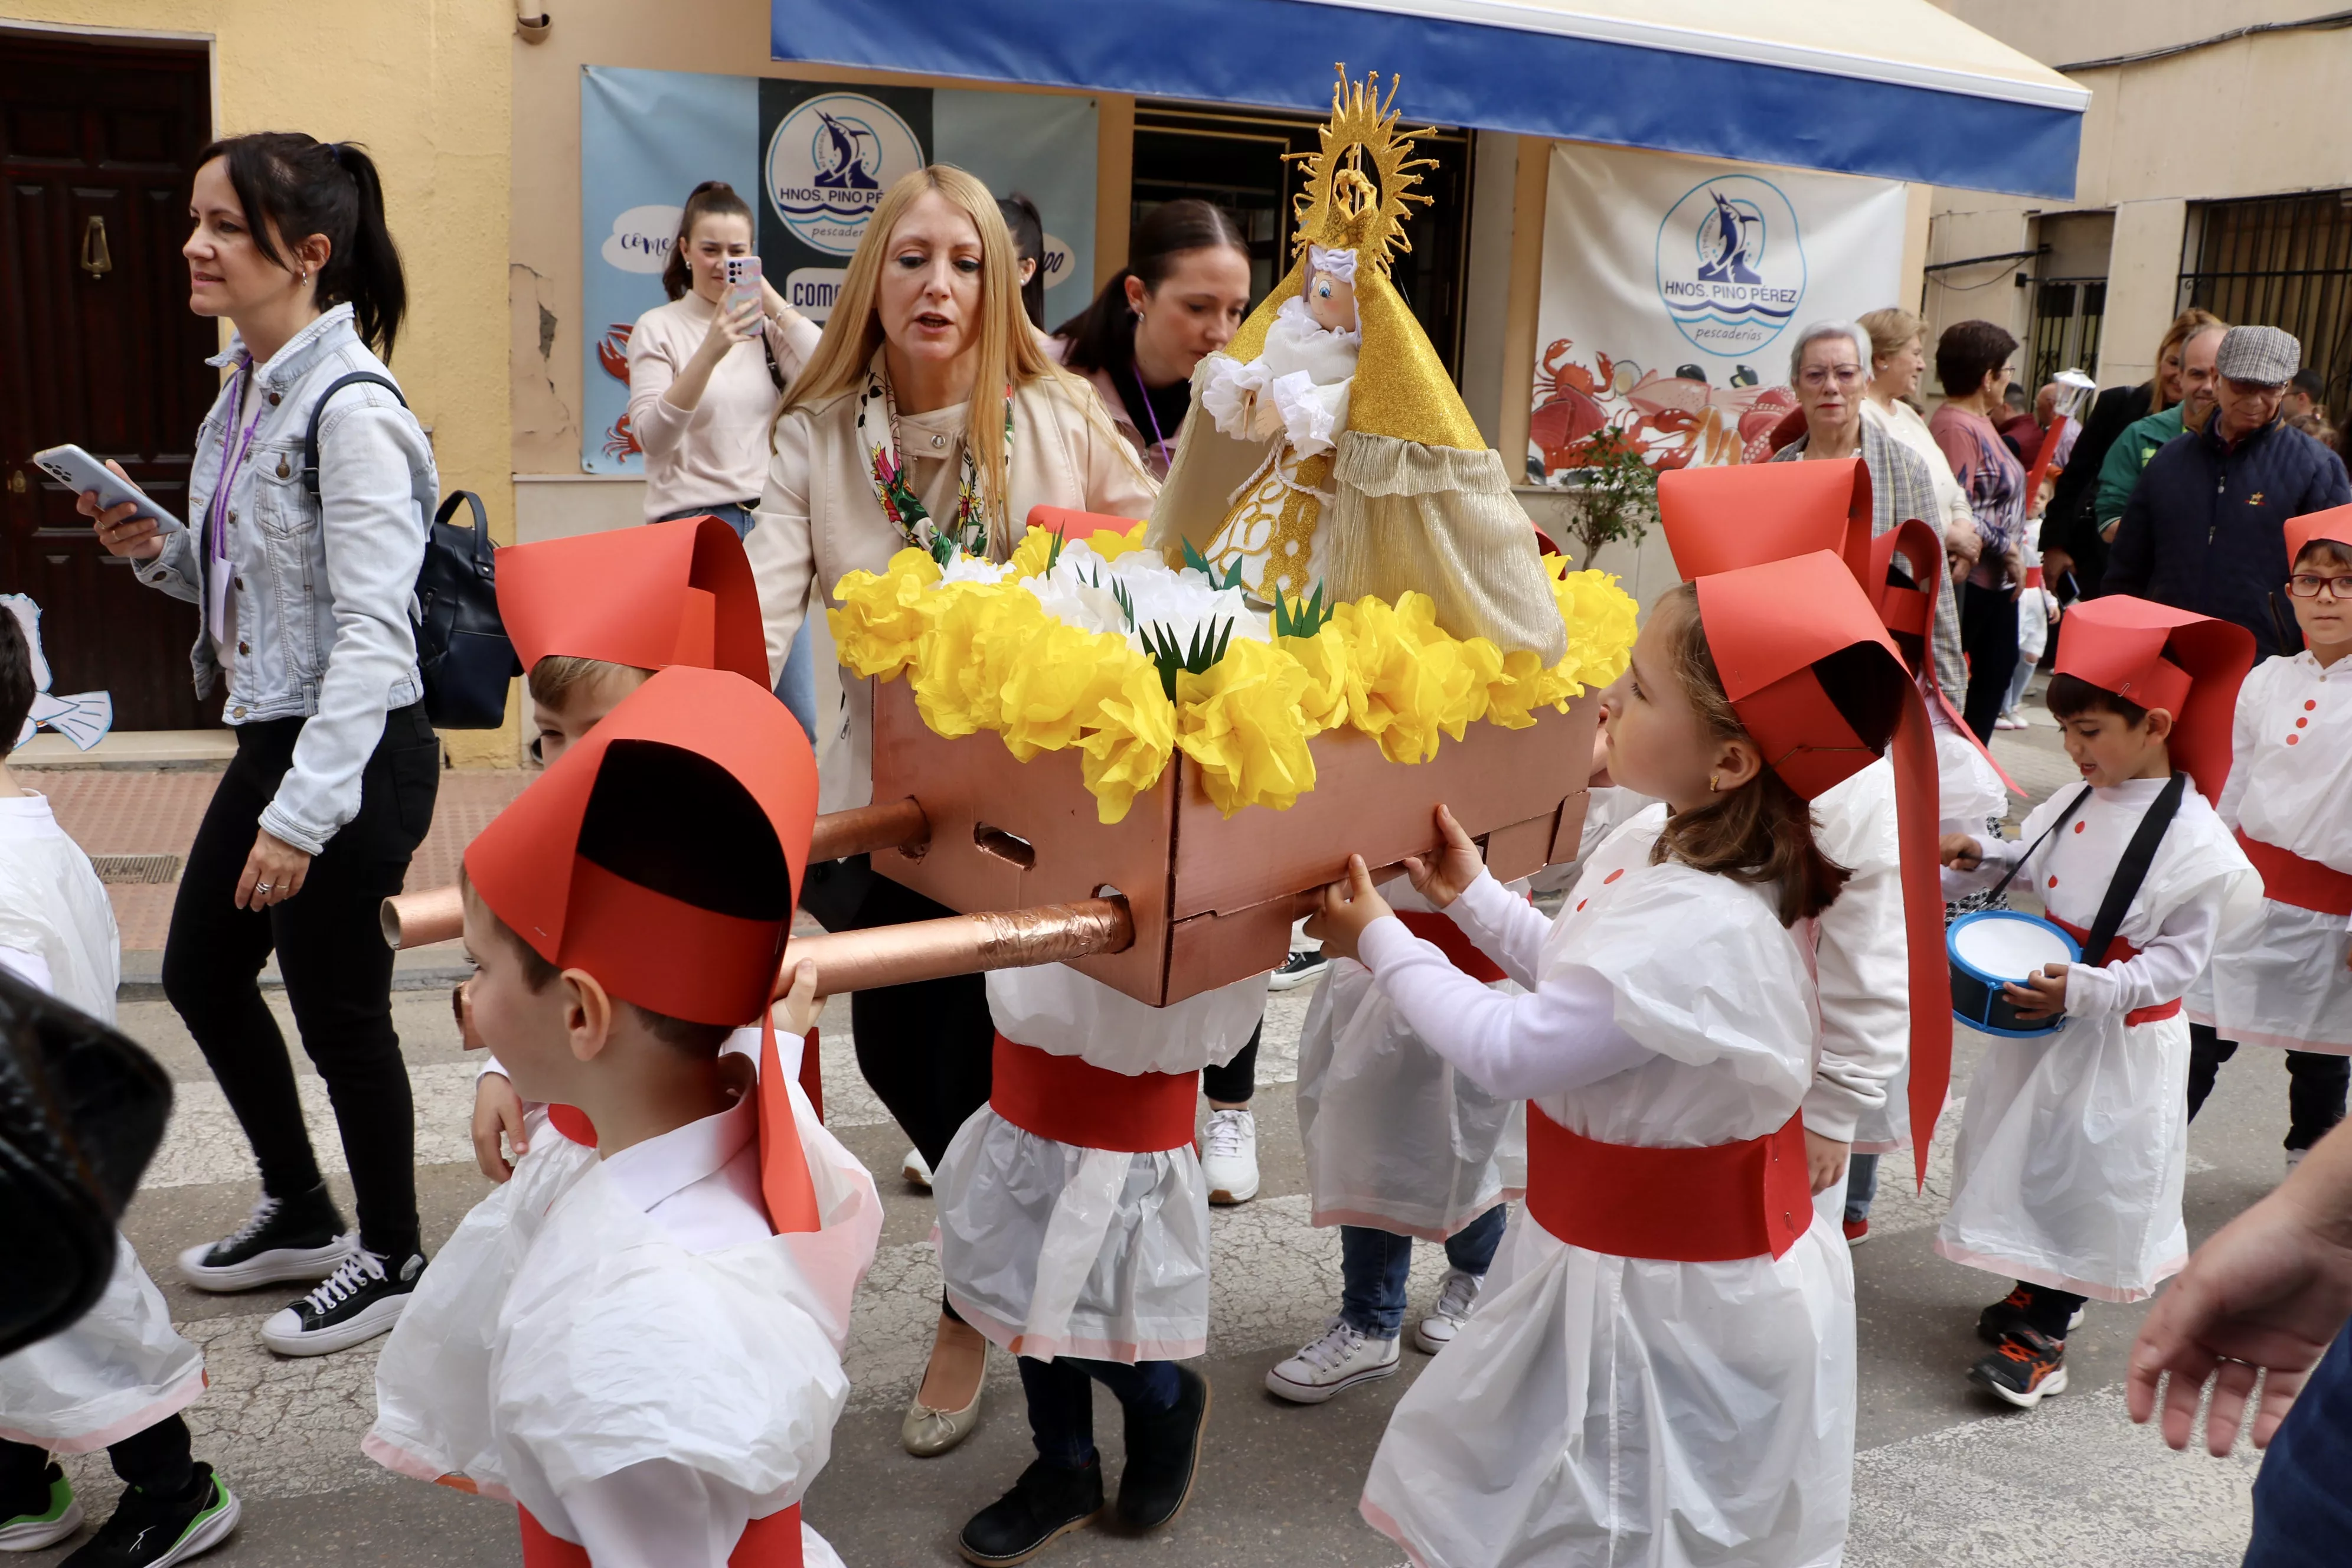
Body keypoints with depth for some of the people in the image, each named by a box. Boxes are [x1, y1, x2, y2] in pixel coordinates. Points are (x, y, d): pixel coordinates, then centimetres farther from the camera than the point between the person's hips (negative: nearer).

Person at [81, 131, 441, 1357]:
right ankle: (299, 1214, 41)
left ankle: (392, 1259, 28)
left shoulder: (349, 410, -20)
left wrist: (302, 815, -25)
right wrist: (157, 550, -1)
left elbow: (373, 632, -24)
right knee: (200, 972, 21)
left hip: (358, 754, -10)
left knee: (338, 1012, 5)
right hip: (273, 737, 10)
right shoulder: (244, 390, 9)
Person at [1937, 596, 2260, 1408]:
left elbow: (2179, 960, -20)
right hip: (2048, 1016, 7)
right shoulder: (2082, 799, -1)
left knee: (2086, 1178, 6)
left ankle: (2041, 1332, 19)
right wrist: (1985, 854, 0)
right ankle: (2037, 1291, 39)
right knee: (2029, 1154, 19)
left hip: (2119, 1044, -7)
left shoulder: (2193, 840, -22)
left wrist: (2084, 990, -31)